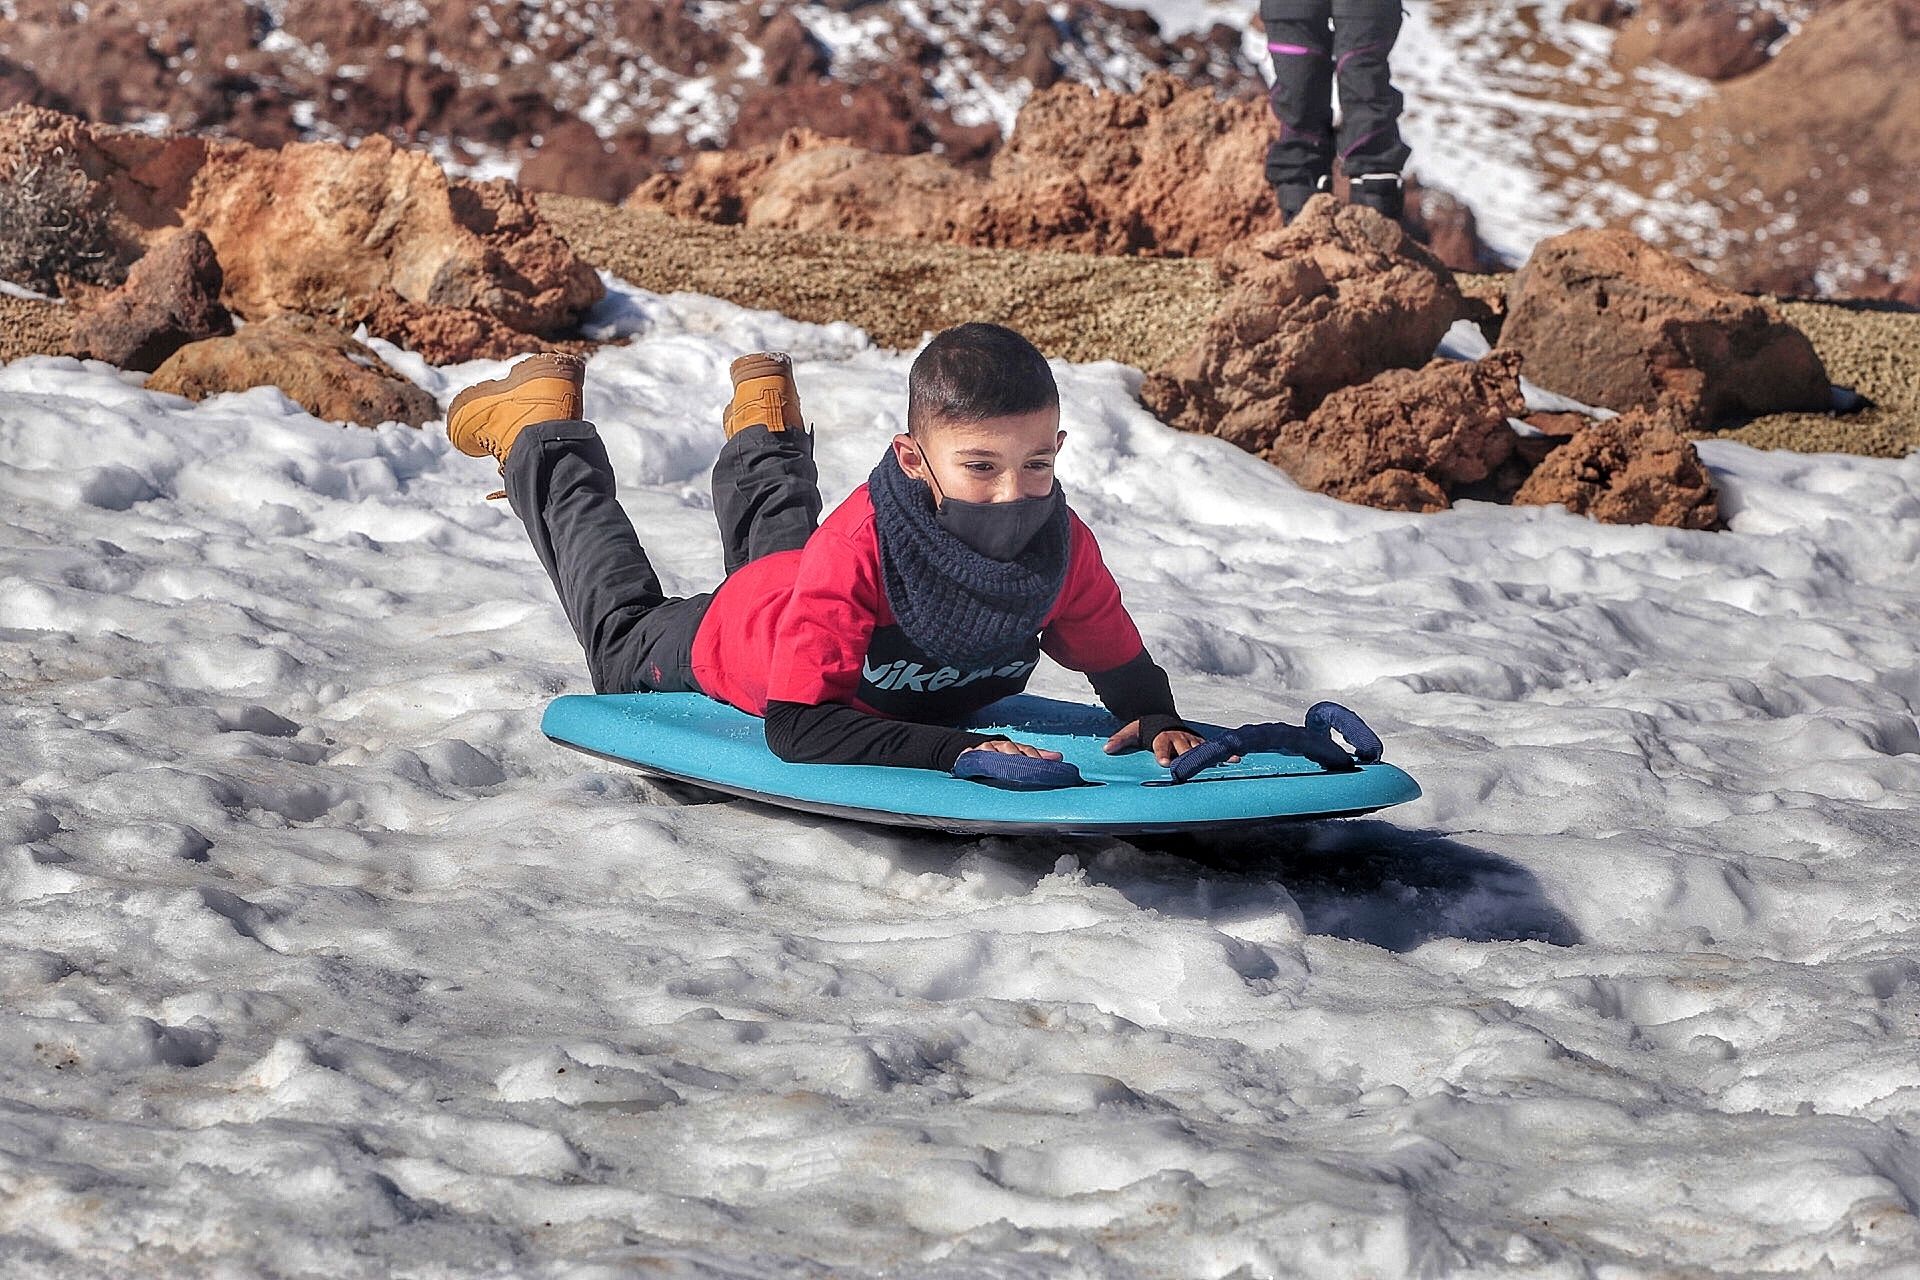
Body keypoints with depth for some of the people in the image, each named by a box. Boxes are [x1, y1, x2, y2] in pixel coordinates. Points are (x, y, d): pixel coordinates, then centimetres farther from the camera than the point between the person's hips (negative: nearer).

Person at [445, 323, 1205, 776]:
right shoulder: (860, 543, -51)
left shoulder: (1063, 545, -37)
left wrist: (1156, 721, -45)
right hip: (731, 636, -4)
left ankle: (764, 431, 65)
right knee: (623, 643, 29)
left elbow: (1128, 673, -21)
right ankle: (542, 434, 44)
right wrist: (956, 749, -64)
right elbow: (794, 728, -53)